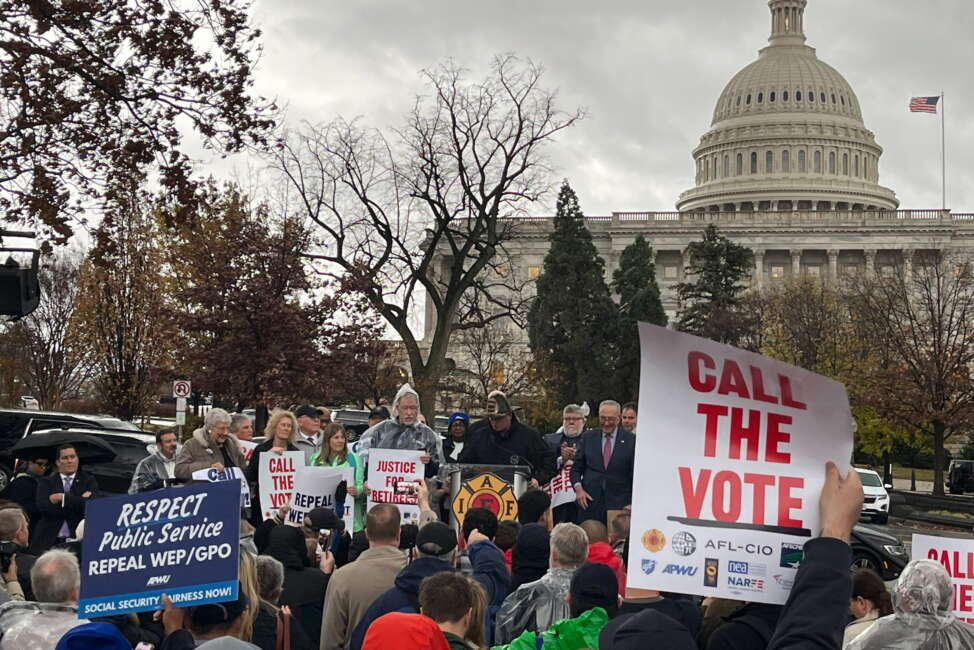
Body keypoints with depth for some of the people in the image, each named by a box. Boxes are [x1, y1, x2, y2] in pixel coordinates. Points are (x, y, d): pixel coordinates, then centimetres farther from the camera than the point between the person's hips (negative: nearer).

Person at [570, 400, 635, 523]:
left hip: (619, 504, -1)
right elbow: (576, 468, 12)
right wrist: (578, 488, -6)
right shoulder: (588, 437, 8)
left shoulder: (631, 440, 1)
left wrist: (633, 504, -5)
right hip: (590, 502, 2)